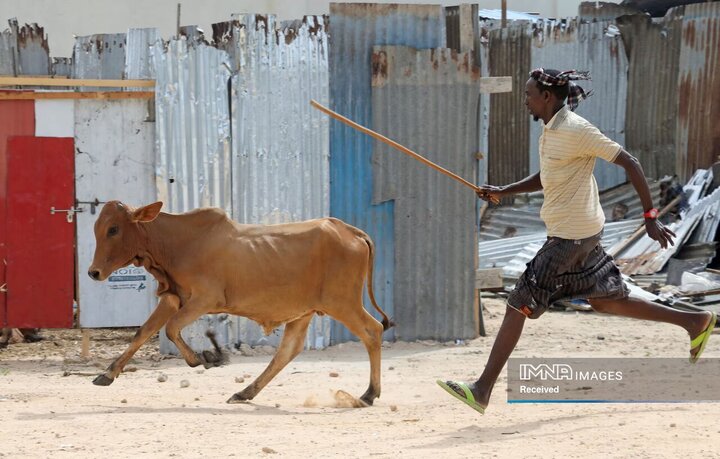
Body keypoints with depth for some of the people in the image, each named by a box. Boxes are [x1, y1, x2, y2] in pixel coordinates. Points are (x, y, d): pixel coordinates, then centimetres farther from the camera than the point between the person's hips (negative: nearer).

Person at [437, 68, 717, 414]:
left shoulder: (575, 131, -18)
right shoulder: (550, 131, 10)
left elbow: (629, 163, -17)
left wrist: (650, 217, -18)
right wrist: (504, 192, 13)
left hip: (571, 236, -10)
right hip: (578, 233, 10)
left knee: (518, 305, -8)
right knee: (606, 300, 18)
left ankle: (483, 390, -5)